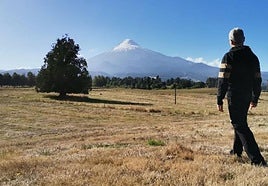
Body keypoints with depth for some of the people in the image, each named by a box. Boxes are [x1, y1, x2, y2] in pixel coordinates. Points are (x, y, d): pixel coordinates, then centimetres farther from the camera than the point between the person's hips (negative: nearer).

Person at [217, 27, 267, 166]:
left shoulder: (229, 57, -10)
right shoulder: (253, 57, 10)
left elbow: (223, 80, -15)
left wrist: (219, 100, -11)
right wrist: (255, 98, 20)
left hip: (234, 96, -7)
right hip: (247, 96, 7)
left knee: (240, 125, -5)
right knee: (241, 122, 21)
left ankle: (257, 159, -11)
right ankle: (237, 151, 32)